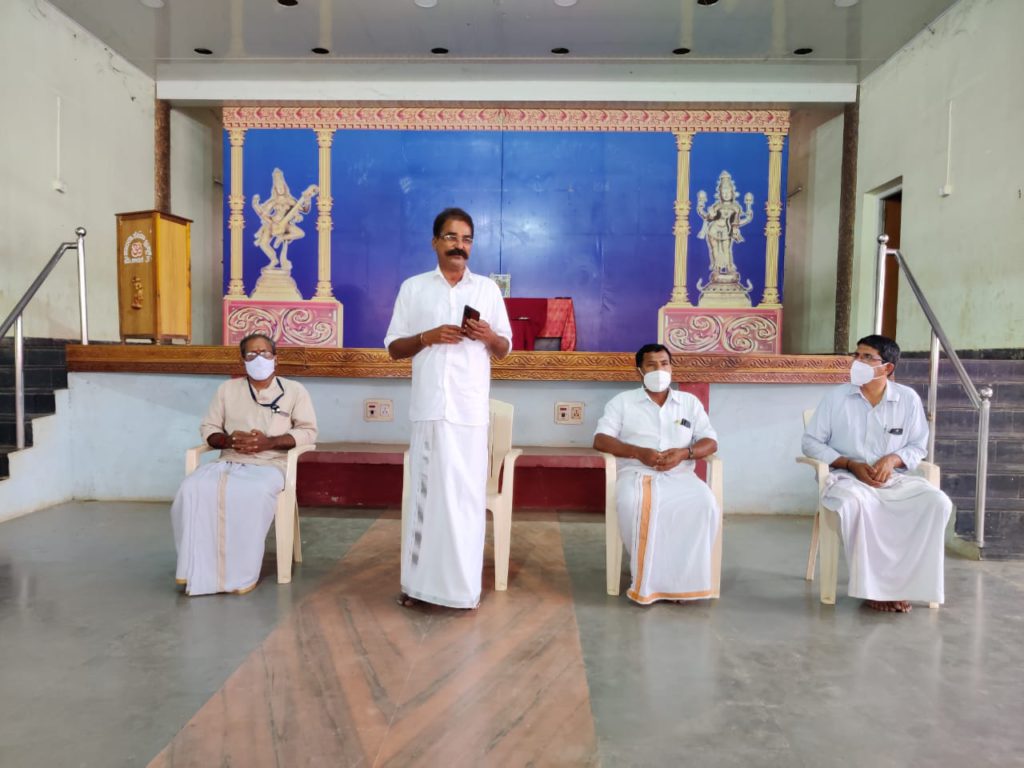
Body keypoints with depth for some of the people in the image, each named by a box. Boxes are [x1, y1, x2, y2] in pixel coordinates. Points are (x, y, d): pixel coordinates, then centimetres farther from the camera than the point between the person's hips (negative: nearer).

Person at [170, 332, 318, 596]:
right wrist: (229, 440, -7)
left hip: (269, 464, -3)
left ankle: (242, 573, -26)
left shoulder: (294, 390, 10)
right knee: (193, 489, -28)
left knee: (252, 494, -37)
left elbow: (308, 431, 2)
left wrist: (269, 442, -13)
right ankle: (196, 569, -19)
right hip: (228, 462, 3)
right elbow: (208, 428, 16)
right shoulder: (227, 389, 19)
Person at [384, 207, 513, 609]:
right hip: (429, 405, 0)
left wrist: (488, 336, -8)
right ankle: (420, 580, 13)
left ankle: (464, 585, 10)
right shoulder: (413, 287, 9)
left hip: (471, 407, 0)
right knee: (425, 489, 3)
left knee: (467, 492, 0)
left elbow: (505, 349, 14)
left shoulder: (488, 288, 12)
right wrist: (427, 337, -10)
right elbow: (394, 348, 8)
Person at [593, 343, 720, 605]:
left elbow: (710, 442, 12)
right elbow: (601, 440, 2)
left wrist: (684, 452, -11)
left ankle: (683, 577, -16)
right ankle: (647, 578, -20)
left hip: (679, 475, 2)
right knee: (632, 504, -37)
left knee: (704, 503, -30)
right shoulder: (623, 401, 12)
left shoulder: (690, 402, 19)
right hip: (636, 472, -2)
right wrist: (639, 452, -14)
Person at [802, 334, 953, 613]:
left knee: (937, 503, -25)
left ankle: (901, 580, -15)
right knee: (853, 503, -37)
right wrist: (850, 464, -13)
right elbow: (811, 442, -1)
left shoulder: (908, 399, 3)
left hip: (895, 478, 3)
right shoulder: (837, 397, -2)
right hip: (847, 476, -3)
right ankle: (874, 585, -20)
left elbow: (918, 446, 10)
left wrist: (893, 459, -12)